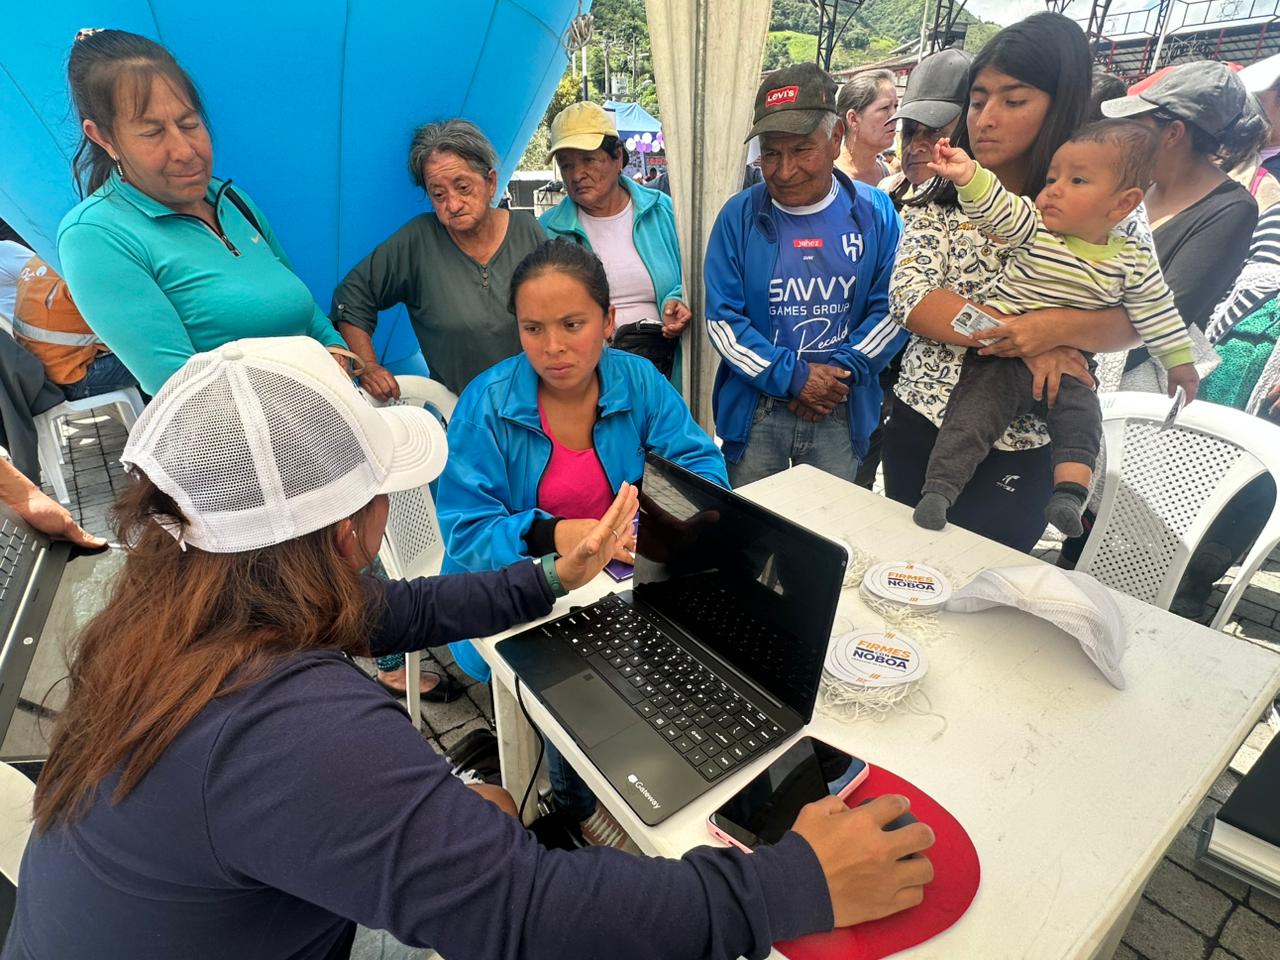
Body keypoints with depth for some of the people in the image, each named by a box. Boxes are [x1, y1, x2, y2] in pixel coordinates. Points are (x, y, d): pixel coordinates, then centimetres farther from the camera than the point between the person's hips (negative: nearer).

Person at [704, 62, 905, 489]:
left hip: (843, 413, 1)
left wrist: (841, 371, -14)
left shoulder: (875, 213, 0)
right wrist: (793, 377, -15)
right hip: (755, 411, 0)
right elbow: (722, 319, -8)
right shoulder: (739, 216, -4)